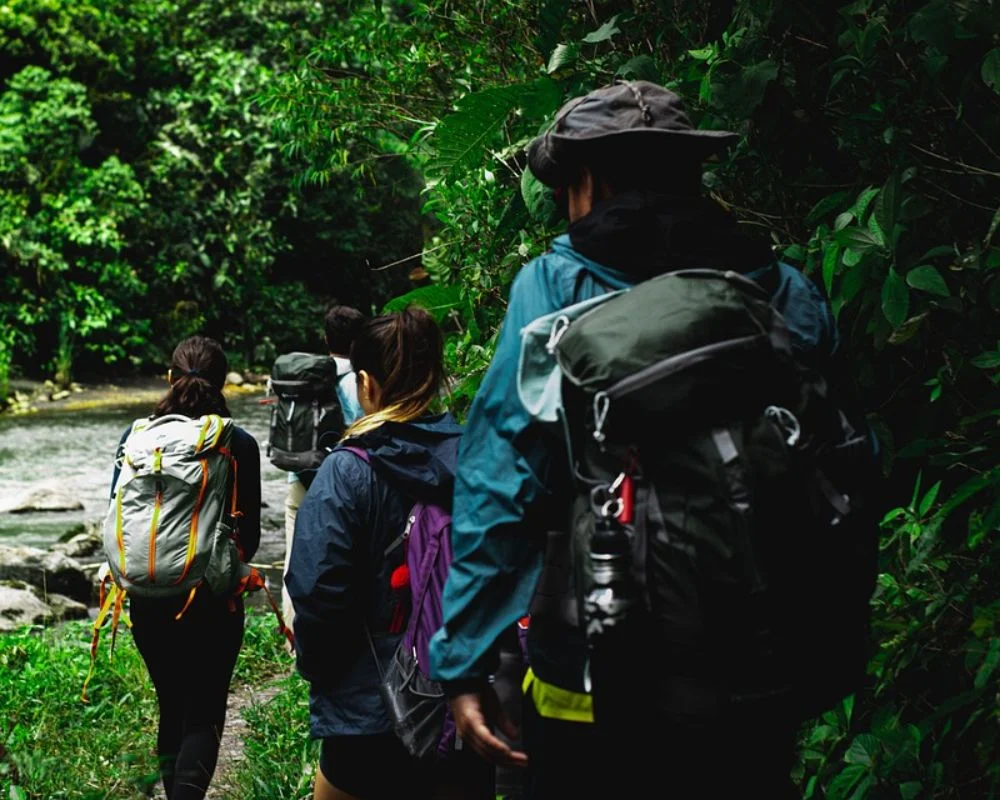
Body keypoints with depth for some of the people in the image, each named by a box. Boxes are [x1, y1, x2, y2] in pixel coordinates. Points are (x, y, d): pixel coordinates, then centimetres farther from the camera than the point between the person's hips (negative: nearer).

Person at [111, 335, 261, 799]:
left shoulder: (137, 437, -3)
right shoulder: (238, 446, -8)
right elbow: (249, 535, -2)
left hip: (148, 600, 3)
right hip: (214, 600, -3)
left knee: (171, 708, 19)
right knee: (203, 713, 4)